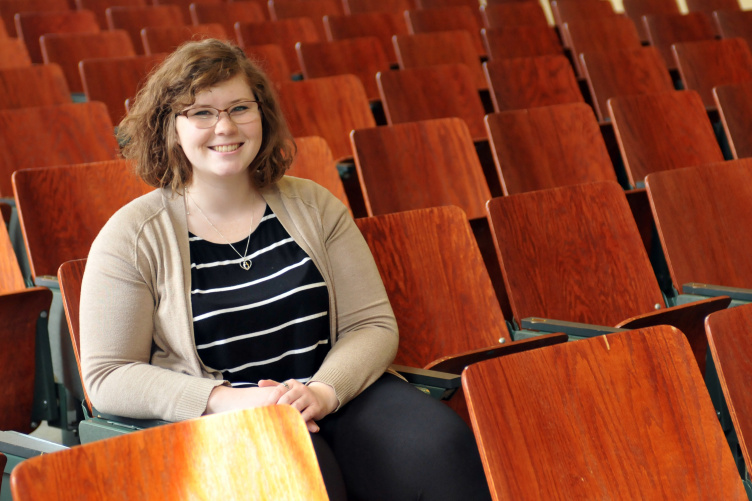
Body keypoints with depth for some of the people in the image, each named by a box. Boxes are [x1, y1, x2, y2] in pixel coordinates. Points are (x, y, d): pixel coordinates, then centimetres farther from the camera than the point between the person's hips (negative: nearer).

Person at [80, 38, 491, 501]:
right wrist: (228, 400, -16)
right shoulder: (133, 236, 0)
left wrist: (324, 391, -14)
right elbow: (109, 376, -3)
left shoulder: (313, 207, 9)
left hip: (340, 393, 4)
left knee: (441, 445, -26)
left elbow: (373, 324, 8)